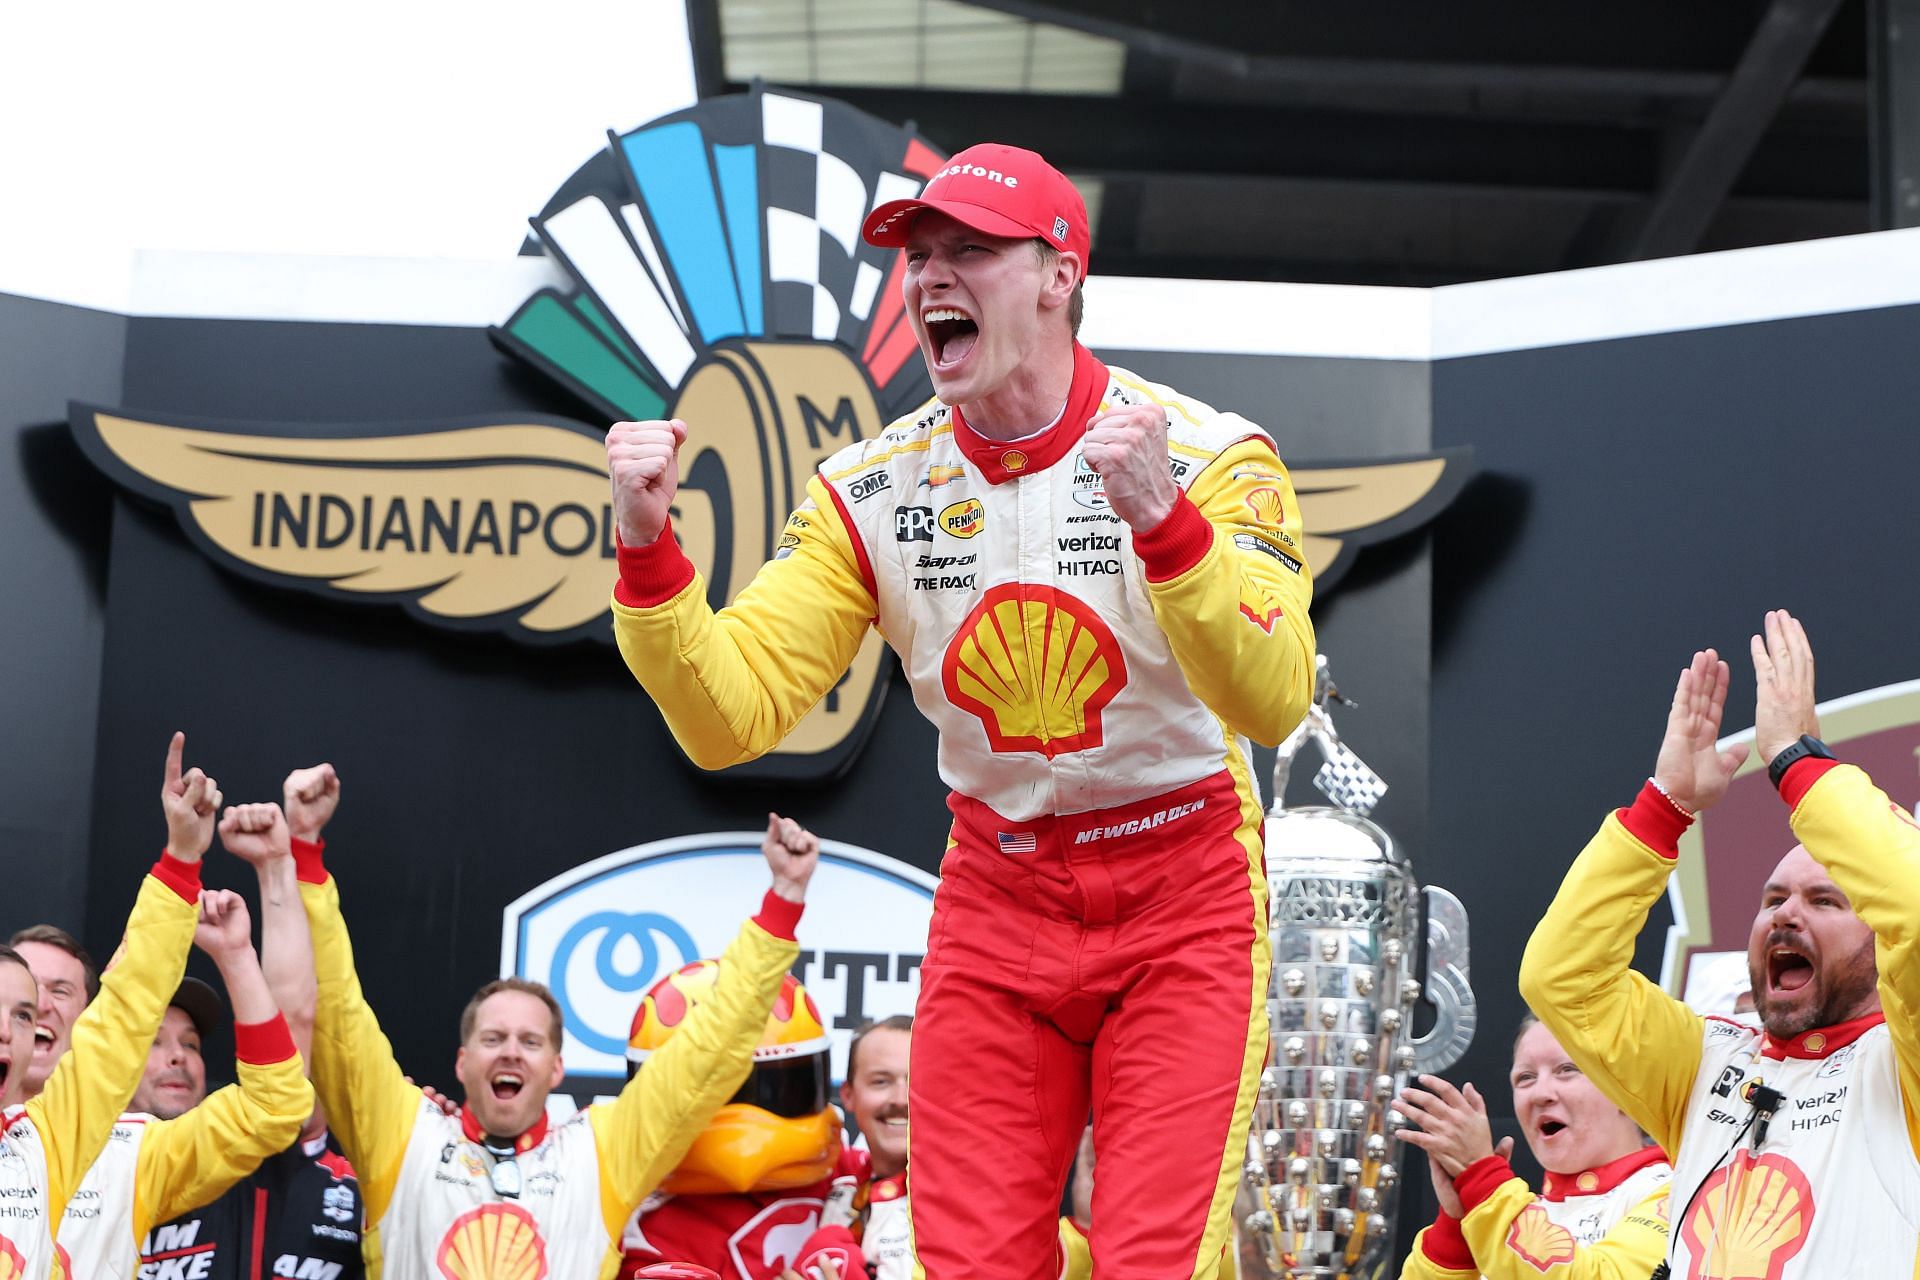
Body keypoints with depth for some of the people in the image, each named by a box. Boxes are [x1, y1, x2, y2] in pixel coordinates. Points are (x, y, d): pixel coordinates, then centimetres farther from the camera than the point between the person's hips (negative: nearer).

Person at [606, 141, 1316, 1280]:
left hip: (1183, 896, -3)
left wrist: (1163, 520, -43)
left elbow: (1273, 704, -28)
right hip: (996, 895, 3)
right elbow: (729, 720, -9)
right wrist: (649, 544, -24)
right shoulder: (873, 490, -4)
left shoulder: (1207, 454, -14)